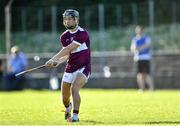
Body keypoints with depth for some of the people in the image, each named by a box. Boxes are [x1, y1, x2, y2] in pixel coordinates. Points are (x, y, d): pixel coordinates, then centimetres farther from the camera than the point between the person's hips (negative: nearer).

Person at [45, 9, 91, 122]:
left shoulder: (83, 34, -18)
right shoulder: (64, 36, 3)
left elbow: (68, 49, -25)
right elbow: (67, 55, -3)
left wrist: (53, 59, -30)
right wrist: (57, 62, -23)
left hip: (83, 67, -6)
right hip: (70, 68, 6)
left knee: (74, 89, -29)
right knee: (65, 97, 10)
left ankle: (75, 116, -23)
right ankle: (68, 108, 44)